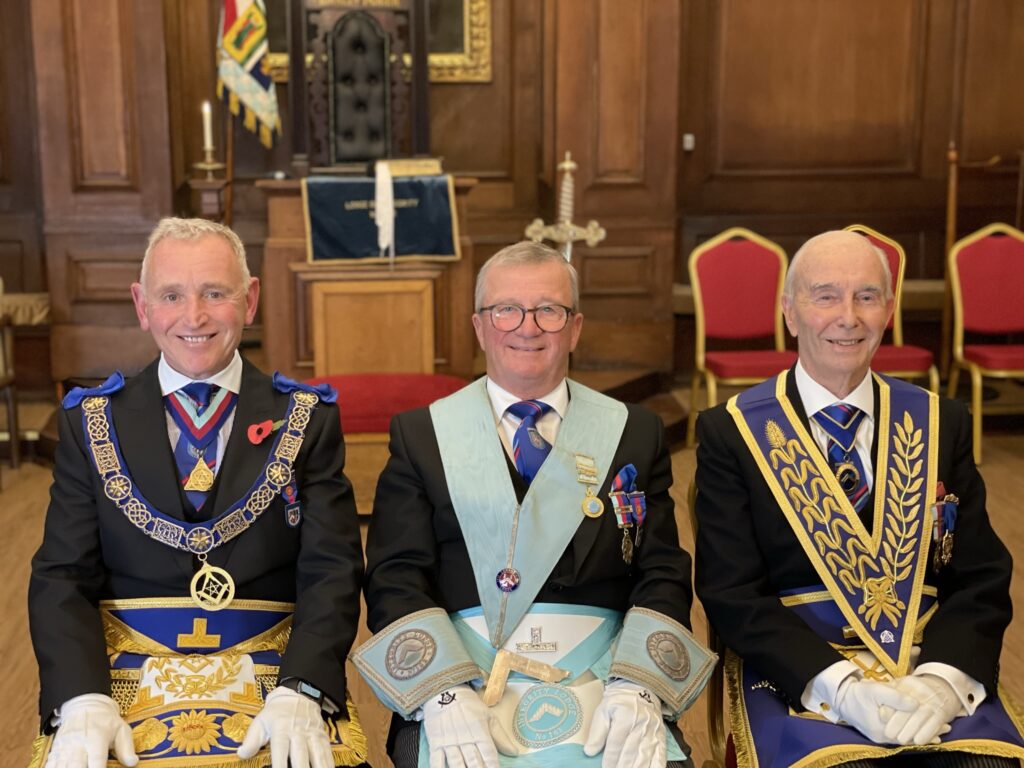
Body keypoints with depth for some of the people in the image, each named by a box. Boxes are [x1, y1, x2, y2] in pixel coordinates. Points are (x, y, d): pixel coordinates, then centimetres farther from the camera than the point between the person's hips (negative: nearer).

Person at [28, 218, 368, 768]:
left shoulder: (307, 419, 5)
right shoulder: (90, 421, 8)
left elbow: (331, 572, -2)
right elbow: (62, 577, 3)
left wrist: (300, 694, -18)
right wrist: (82, 702, -14)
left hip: (272, 674, -1)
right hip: (126, 675, 1)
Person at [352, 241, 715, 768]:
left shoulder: (636, 434, 12)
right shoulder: (420, 434, 10)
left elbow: (662, 578, 7)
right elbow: (395, 579, 3)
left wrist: (636, 691, -10)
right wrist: (445, 694, -13)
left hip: (596, 685, 1)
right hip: (458, 681, -1)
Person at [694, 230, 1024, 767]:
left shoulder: (941, 424, 9)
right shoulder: (731, 432, 0)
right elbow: (731, 592, -5)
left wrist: (943, 679, -12)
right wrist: (839, 686, -17)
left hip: (932, 669, 3)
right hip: (797, 677, -2)